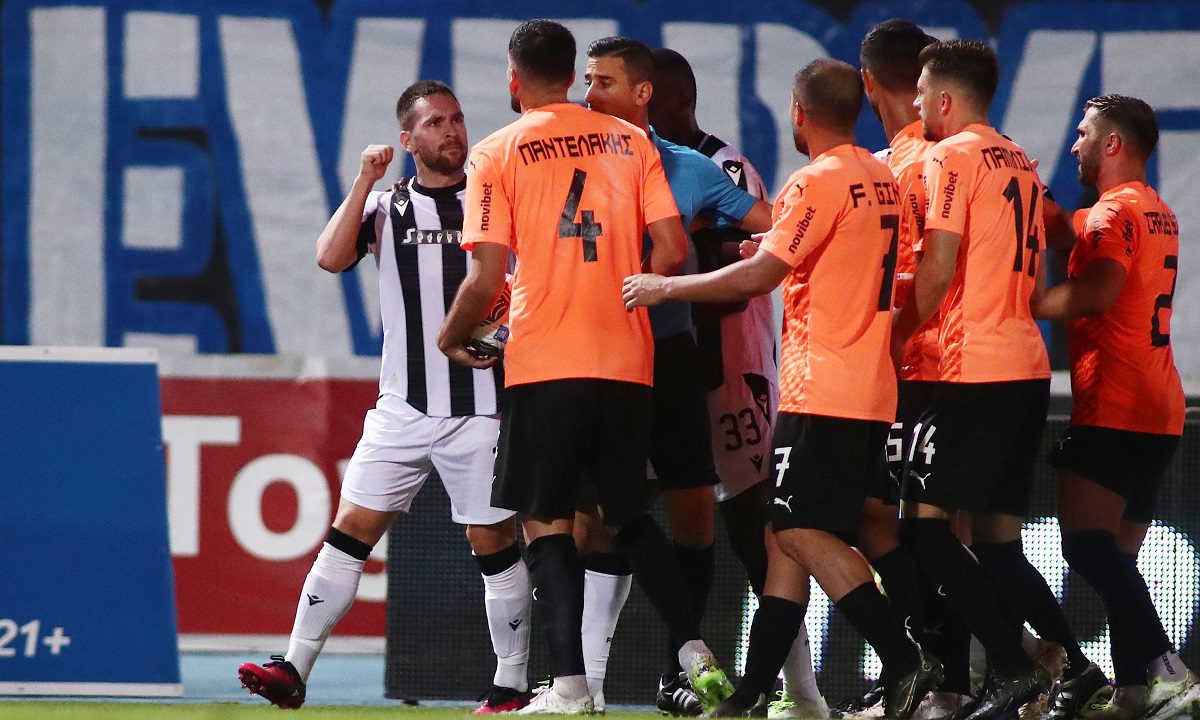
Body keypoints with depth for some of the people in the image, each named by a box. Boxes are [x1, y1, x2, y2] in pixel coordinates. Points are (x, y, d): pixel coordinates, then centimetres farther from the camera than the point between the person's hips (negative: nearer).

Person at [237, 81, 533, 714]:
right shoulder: (384, 205, 9)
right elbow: (331, 257, -7)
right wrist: (364, 182, -10)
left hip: (481, 406, -2)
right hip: (403, 407, 2)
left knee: (495, 544, -1)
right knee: (352, 529, -3)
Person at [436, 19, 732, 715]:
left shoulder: (497, 154, -2)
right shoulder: (631, 142, 9)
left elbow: (487, 277, -7)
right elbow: (672, 249, 2)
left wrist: (452, 337, 12)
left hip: (544, 363, -4)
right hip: (628, 362, 4)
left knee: (547, 520, 3)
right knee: (628, 514, 17)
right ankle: (696, 651, 2)